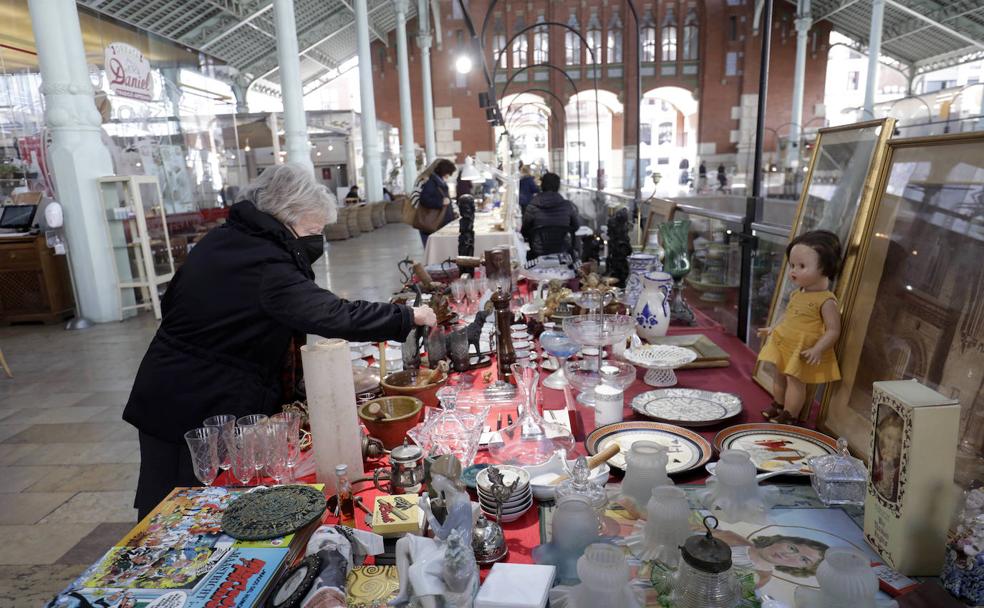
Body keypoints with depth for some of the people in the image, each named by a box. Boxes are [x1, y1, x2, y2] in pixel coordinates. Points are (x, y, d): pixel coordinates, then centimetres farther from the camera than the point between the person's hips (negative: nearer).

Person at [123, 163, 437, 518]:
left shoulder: (216, 242, 5)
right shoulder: (268, 269, -21)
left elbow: (171, 302, 15)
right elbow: (334, 316, -28)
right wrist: (410, 317, -20)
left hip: (158, 397, 8)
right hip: (213, 410, -8)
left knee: (157, 507, 17)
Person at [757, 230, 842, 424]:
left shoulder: (826, 300, -19)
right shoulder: (797, 294, 6)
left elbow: (833, 330, -20)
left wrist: (817, 350, -28)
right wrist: (773, 328, 14)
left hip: (803, 352, -8)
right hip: (784, 345, 8)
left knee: (795, 379, -1)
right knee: (780, 376, 20)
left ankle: (788, 416, 12)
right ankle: (777, 407, 38)